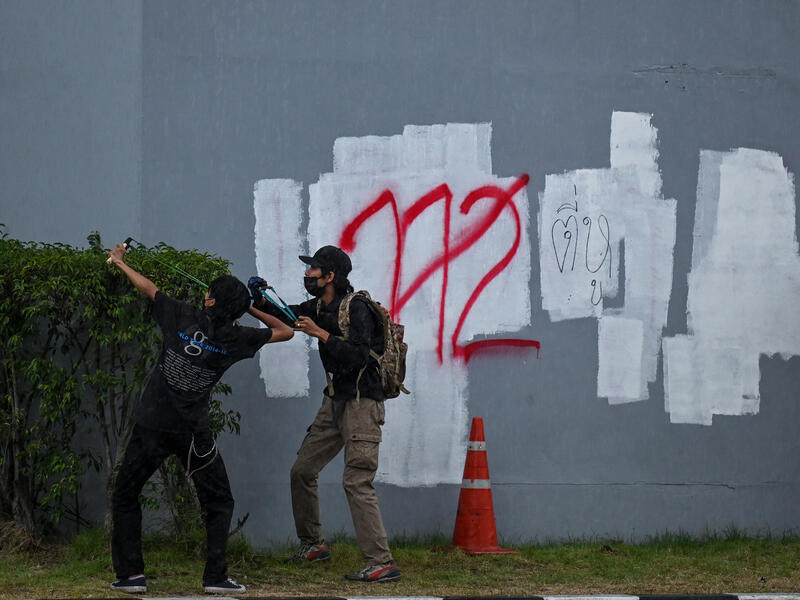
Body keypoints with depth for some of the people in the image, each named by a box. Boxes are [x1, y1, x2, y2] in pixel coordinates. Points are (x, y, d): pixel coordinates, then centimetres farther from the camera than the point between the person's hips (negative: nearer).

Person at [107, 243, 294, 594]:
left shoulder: (182, 317, -4)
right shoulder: (236, 339, -3)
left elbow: (148, 288, 11)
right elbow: (285, 331, 10)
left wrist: (120, 263, 27)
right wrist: (251, 308, 12)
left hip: (152, 426, 0)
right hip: (193, 432, 0)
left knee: (125, 496, 14)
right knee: (219, 503, 13)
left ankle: (131, 573, 7)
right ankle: (215, 576, 2)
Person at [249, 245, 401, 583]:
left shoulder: (356, 308, -17)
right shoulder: (319, 307, 9)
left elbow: (360, 356, -27)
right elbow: (282, 317, 18)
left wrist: (320, 334, -26)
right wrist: (260, 298, -1)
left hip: (361, 403, -9)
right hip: (335, 400, 9)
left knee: (356, 481, -16)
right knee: (302, 470, 13)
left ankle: (381, 563, -17)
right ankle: (312, 546, 27)